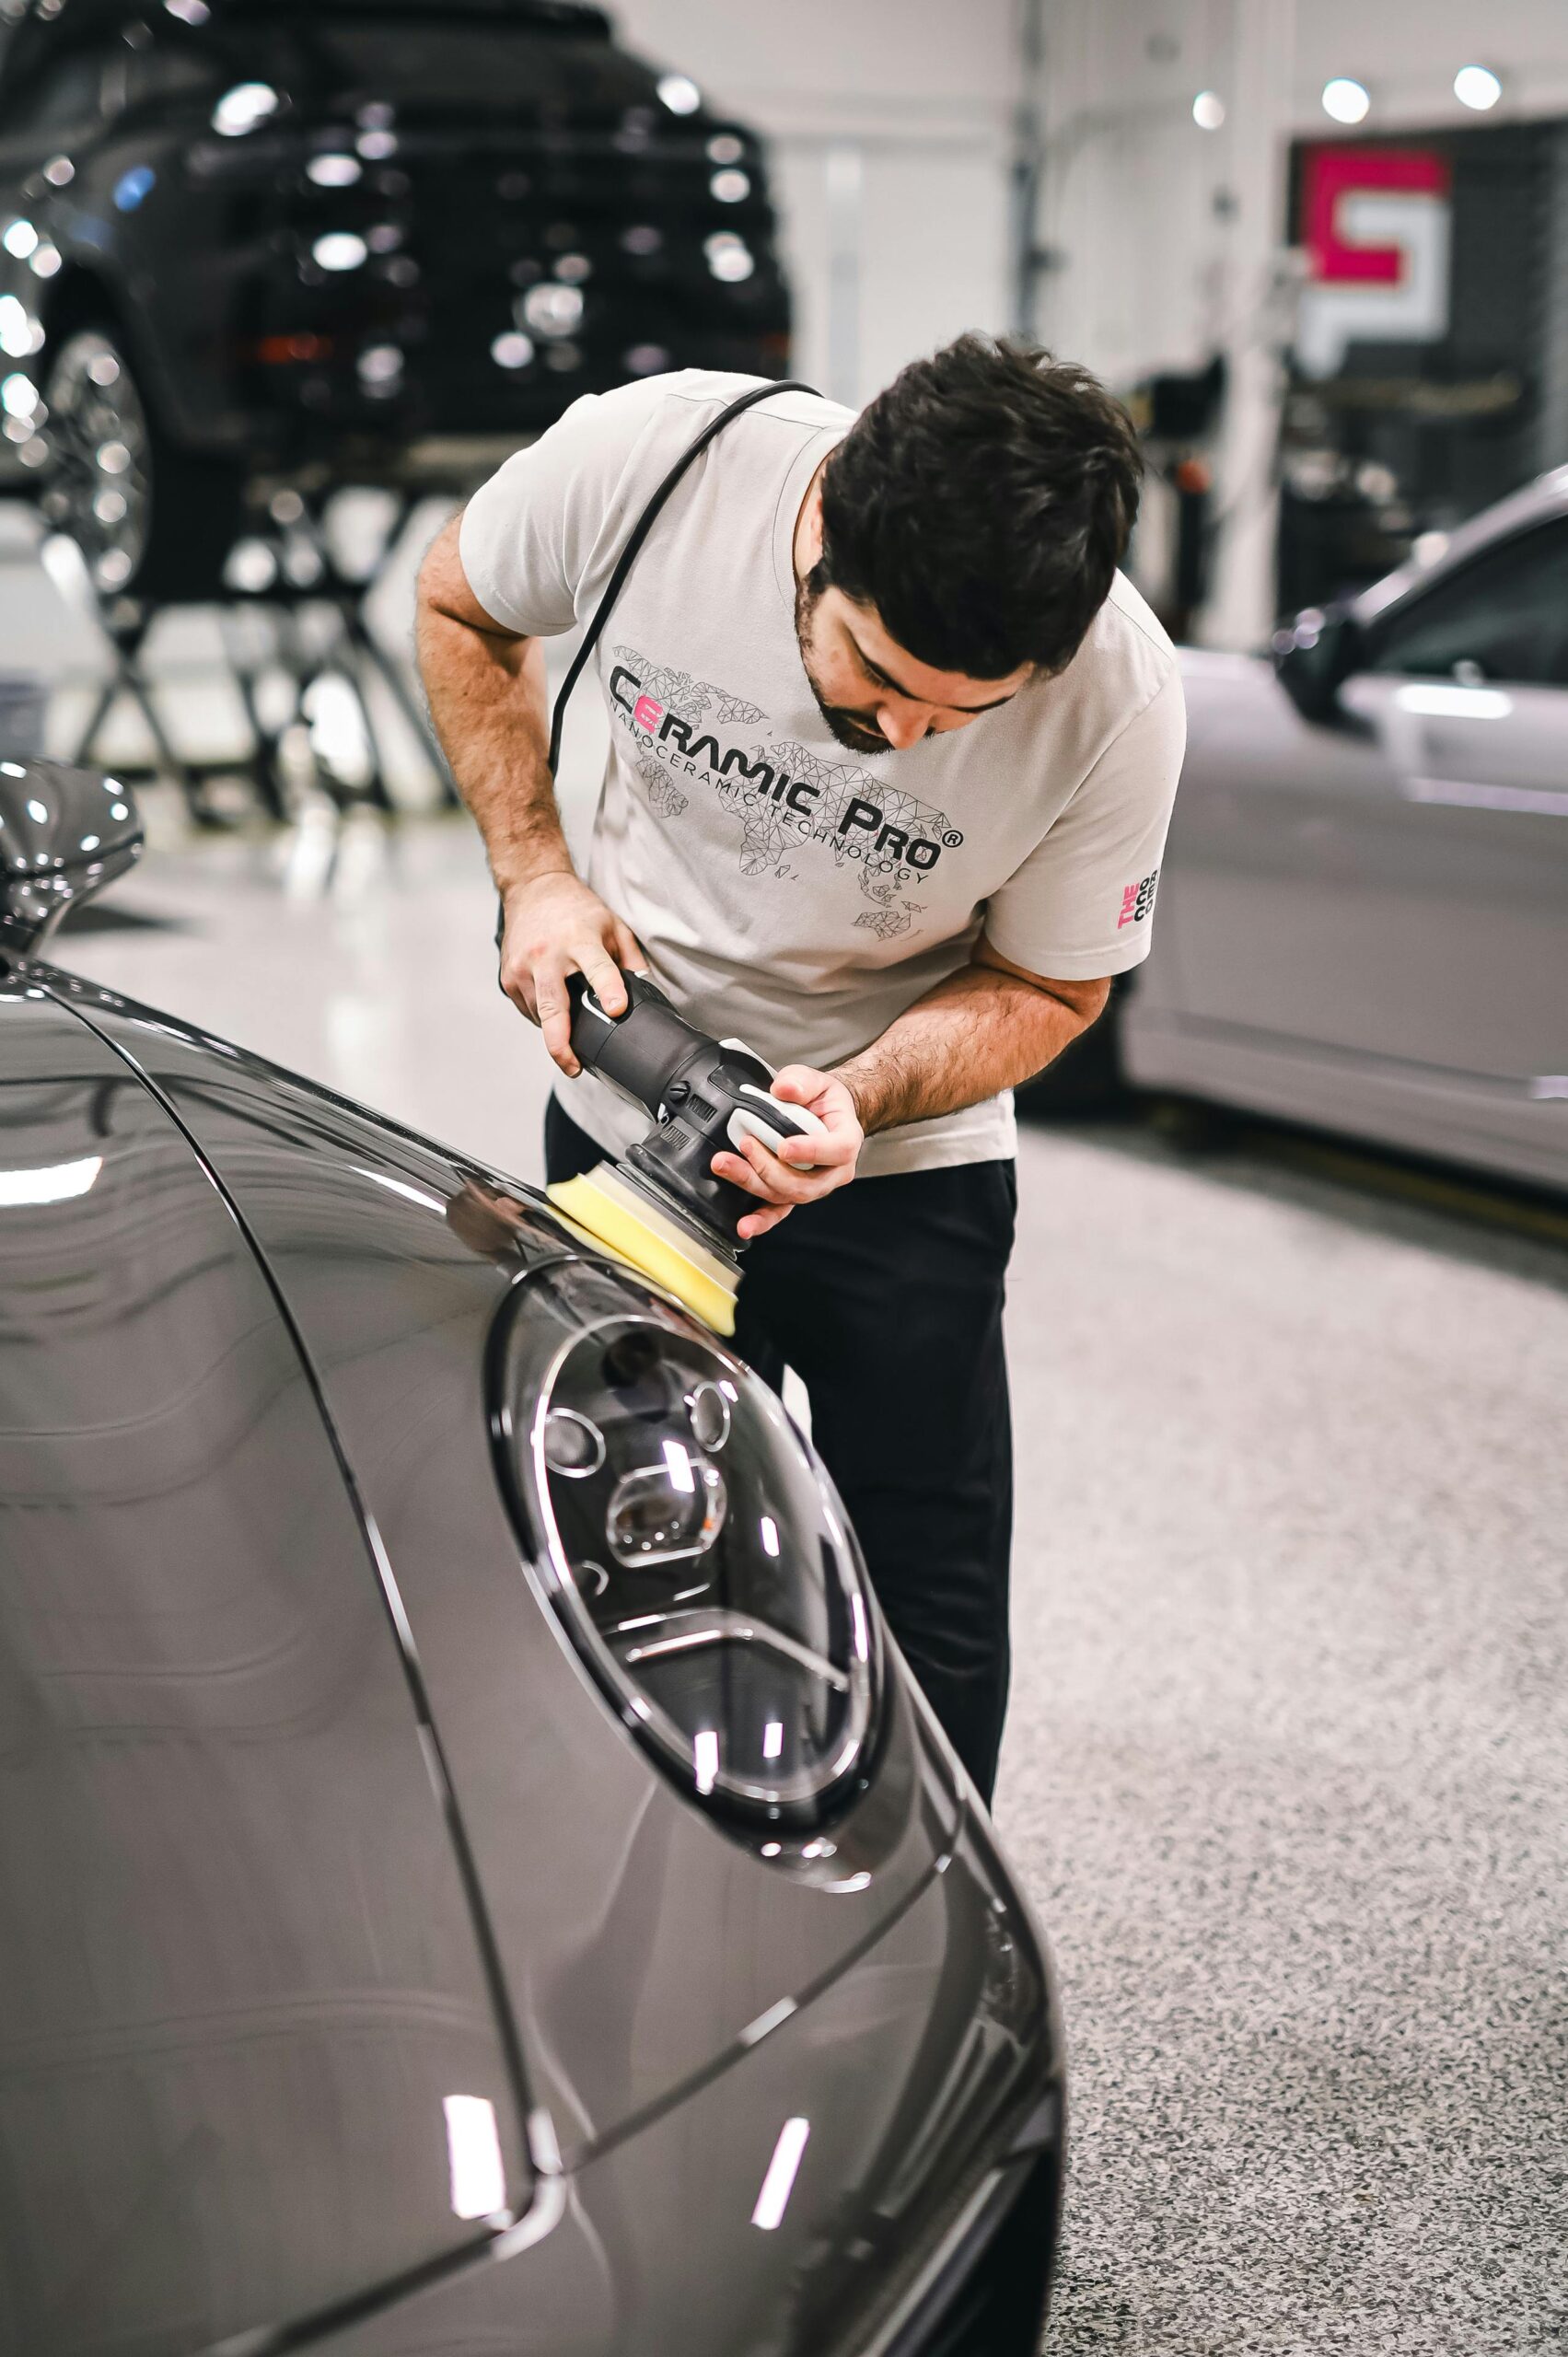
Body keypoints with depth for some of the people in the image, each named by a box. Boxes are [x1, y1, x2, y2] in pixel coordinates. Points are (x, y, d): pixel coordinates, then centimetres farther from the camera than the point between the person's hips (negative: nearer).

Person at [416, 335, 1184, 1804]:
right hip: (624, 1128, 1)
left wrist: (860, 1096, -27)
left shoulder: (1121, 702, -25)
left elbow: (1046, 987, -8)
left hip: (905, 1175, -1)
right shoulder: (652, 457, -24)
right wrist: (534, 873, -12)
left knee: (927, 1628, 2)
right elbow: (461, 607, -1)